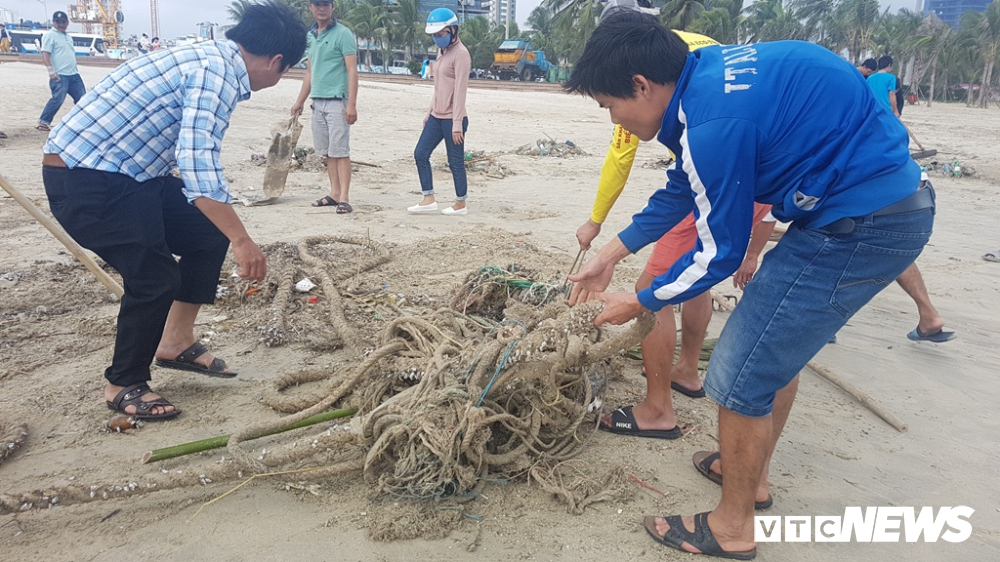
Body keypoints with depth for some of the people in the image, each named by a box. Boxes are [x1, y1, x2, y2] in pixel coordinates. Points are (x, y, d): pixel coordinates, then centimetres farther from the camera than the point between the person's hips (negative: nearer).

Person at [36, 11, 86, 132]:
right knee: (57, 99, -13)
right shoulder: (50, 35, -4)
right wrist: (50, 69, -26)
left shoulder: (68, 37, 21)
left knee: (82, 98, 10)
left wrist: (75, 70, 26)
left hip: (73, 74, 8)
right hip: (59, 75, -8)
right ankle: (43, 122, -4)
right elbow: (45, 53, -14)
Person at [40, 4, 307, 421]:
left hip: (124, 171, 10)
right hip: (84, 179, -10)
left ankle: (176, 342, 21)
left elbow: (194, 157, 23)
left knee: (209, 233, 10)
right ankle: (124, 386, 10)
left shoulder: (211, 59, 12)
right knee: (156, 276, -10)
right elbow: (199, 166, -31)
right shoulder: (217, 73, -19)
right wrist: (242, 241, -30)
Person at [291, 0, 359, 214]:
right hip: (317, 101, 7)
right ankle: (334, 194, 14)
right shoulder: (310, 36, 16)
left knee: (340, 150, -8)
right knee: (327, 151, 8)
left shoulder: (343, 34, -5)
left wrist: (352, 104, -19)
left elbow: (352, 70, -11)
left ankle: (344, 198, -7)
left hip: (337, 101, -7)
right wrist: (300, 101, 21)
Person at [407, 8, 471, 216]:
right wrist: (430, 112, 20)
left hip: (451, 119, -9)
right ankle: (429, 199, 14)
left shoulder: (460, 54, -13)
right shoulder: (442, 51, 15)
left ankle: (460, 205, 13)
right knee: (420, 154, 7)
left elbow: (460, 90, -18)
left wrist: (457, 124, -20)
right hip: (436, 117, 9)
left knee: (455, 162, 0)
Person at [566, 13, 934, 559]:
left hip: (857, 225, -10)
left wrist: (638, 302, 2)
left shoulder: (713, 120, -25)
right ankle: (750, 472, 43)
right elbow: (681, 189, 19)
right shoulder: (707, 75, 5)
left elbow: (719, 254, -14)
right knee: (779, 341, 24)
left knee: (740, 375, -2)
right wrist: (610, 254, 23)